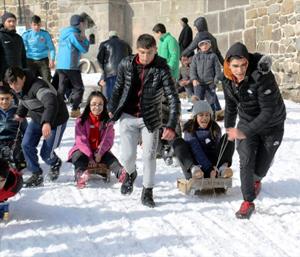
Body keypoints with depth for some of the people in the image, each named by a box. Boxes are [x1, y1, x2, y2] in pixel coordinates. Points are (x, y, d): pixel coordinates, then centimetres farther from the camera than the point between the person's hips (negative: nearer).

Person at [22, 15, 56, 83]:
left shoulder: (45, 34, 0)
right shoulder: (26, 35, -3)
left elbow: (51, 47, 2)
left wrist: (52, 59, -10)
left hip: (43, 60, 1)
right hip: (30, 61, 0)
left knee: (47, 80, -3)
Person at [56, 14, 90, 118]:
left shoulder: (63, 34, 16)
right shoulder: (74, 34, -10)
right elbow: (84, 49, -9)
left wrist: (82, 37, 15)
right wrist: (84, 37, 3)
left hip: (60, 66, 8)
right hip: (71, 66, -8)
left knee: (61, 88, 10)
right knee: (78, 88, 2)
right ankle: (75, 110, -3)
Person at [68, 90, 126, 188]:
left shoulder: (107, 122, 2)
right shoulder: (81, 121, -3)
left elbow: (108, 140, -5)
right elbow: (81, 140, -10)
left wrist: (100, 153, -21)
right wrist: (89, 156, -20)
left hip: (100, 151, 1)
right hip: (83, 150, -1)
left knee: (110, 158, -26)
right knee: (78, 156, -32)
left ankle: (121, 173, -53)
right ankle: (80, 175, -59)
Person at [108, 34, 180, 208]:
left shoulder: (162, 69, -16)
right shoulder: (126, 64, -9)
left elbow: (173, 98, -20)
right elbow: (118, 88, 9)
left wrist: (171, 126, -30)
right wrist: (112, 109, 17)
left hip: (150, 119, -1)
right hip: (128, 117, 1)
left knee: (149, 156, 0)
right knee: (128, 157, -4)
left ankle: (148, 193, 19)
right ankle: (130, 173, 32)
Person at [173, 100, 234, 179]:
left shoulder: (215, 129, 7)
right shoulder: (189, 131, -2)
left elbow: (218, 148, -3)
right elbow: (196, 152, -15)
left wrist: (213, 167, -24)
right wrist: (209, 169, -29)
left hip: (213, 165, 2)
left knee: (227, 138, -11)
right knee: (178, 142, -19)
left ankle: (223, 167, -39)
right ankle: (193, 169, -46)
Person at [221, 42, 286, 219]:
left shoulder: (262, 77, -33)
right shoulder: (228, 79, -14)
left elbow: (268, 111, -33)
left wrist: (245, 131, -37)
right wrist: (229, 126, 19)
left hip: (271, 126, -3)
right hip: (247, 123, 3)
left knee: (260, 168, 7)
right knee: (246, 161, -13)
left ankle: (257, 180, 44)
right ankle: (248, 202, 1)